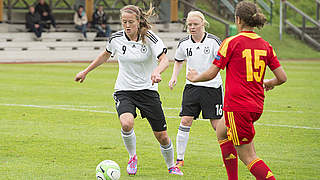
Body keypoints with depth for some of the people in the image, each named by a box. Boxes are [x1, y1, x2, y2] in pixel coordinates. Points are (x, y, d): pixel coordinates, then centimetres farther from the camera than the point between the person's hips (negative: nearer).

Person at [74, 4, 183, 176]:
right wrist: (86, 71, 20)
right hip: (124, 91, 1)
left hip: (147, 90, -1)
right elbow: (105, 55, 17)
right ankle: (132, 157, -2)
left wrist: (157, 72, -45)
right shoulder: (116, 38, -3)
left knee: (162, 136, 2)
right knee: (127, 123, -30)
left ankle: (171, 166, 30)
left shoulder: (149, 38, -12)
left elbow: (164, 60, -23)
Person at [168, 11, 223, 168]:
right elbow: (178, 61, 21)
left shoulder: (213, 41, -10)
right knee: (185, 121, -6)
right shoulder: (184, 43, 3)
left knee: (217, 124, -2)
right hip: (192, 86, 3)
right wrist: (174, 77, 7)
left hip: (212, 86, -3)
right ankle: (180, 158, 2)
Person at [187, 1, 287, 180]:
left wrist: (195, 77, 13)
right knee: (222, 131, 30)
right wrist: (269, 83, 27)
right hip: (257, 107, 7)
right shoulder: (265, 45, 5)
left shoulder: (231, 43, -10)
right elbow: (282, 77, 5)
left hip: (237, 106, -7)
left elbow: (211, 74, -8)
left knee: (248, 156, -2)